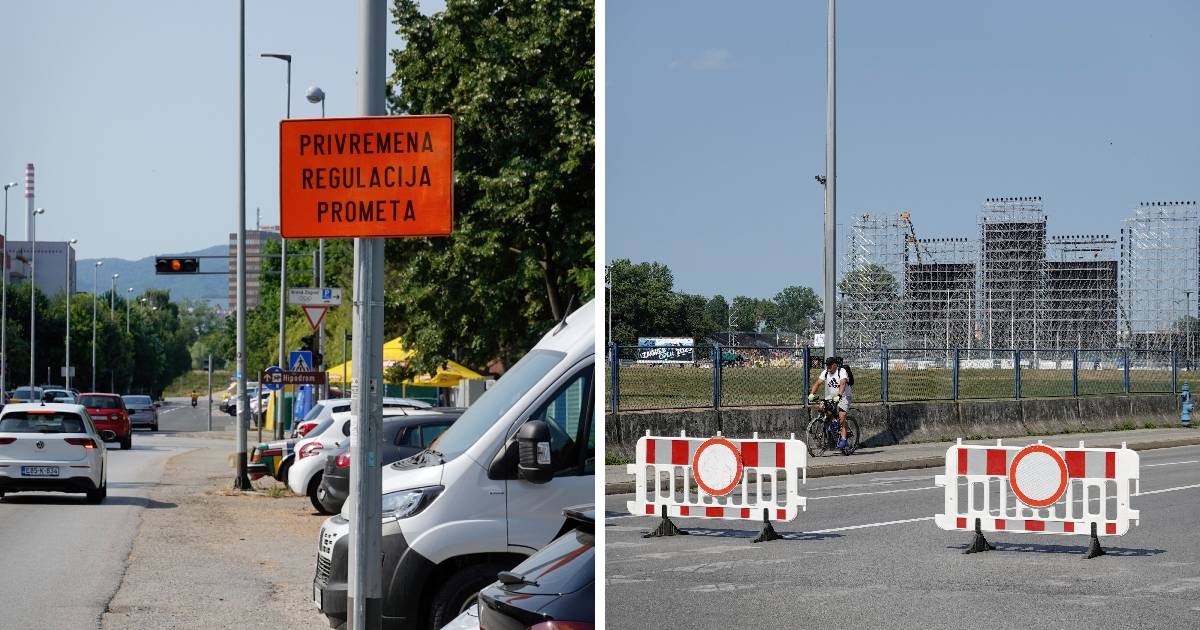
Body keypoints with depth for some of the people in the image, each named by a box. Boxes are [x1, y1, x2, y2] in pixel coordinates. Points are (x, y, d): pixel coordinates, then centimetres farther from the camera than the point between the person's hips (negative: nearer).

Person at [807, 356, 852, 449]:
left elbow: (843, 384, -31)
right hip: (830, 397, 6)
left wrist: (839, 396, -46)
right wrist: (811, 394, -26)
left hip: (843, 397, -6)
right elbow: (818, 383, -10)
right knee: (821, 408, -18)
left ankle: (843, 439, -17)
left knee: (841, 417, -19)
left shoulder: (842, 371, -16)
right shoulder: (825, 372, 0)